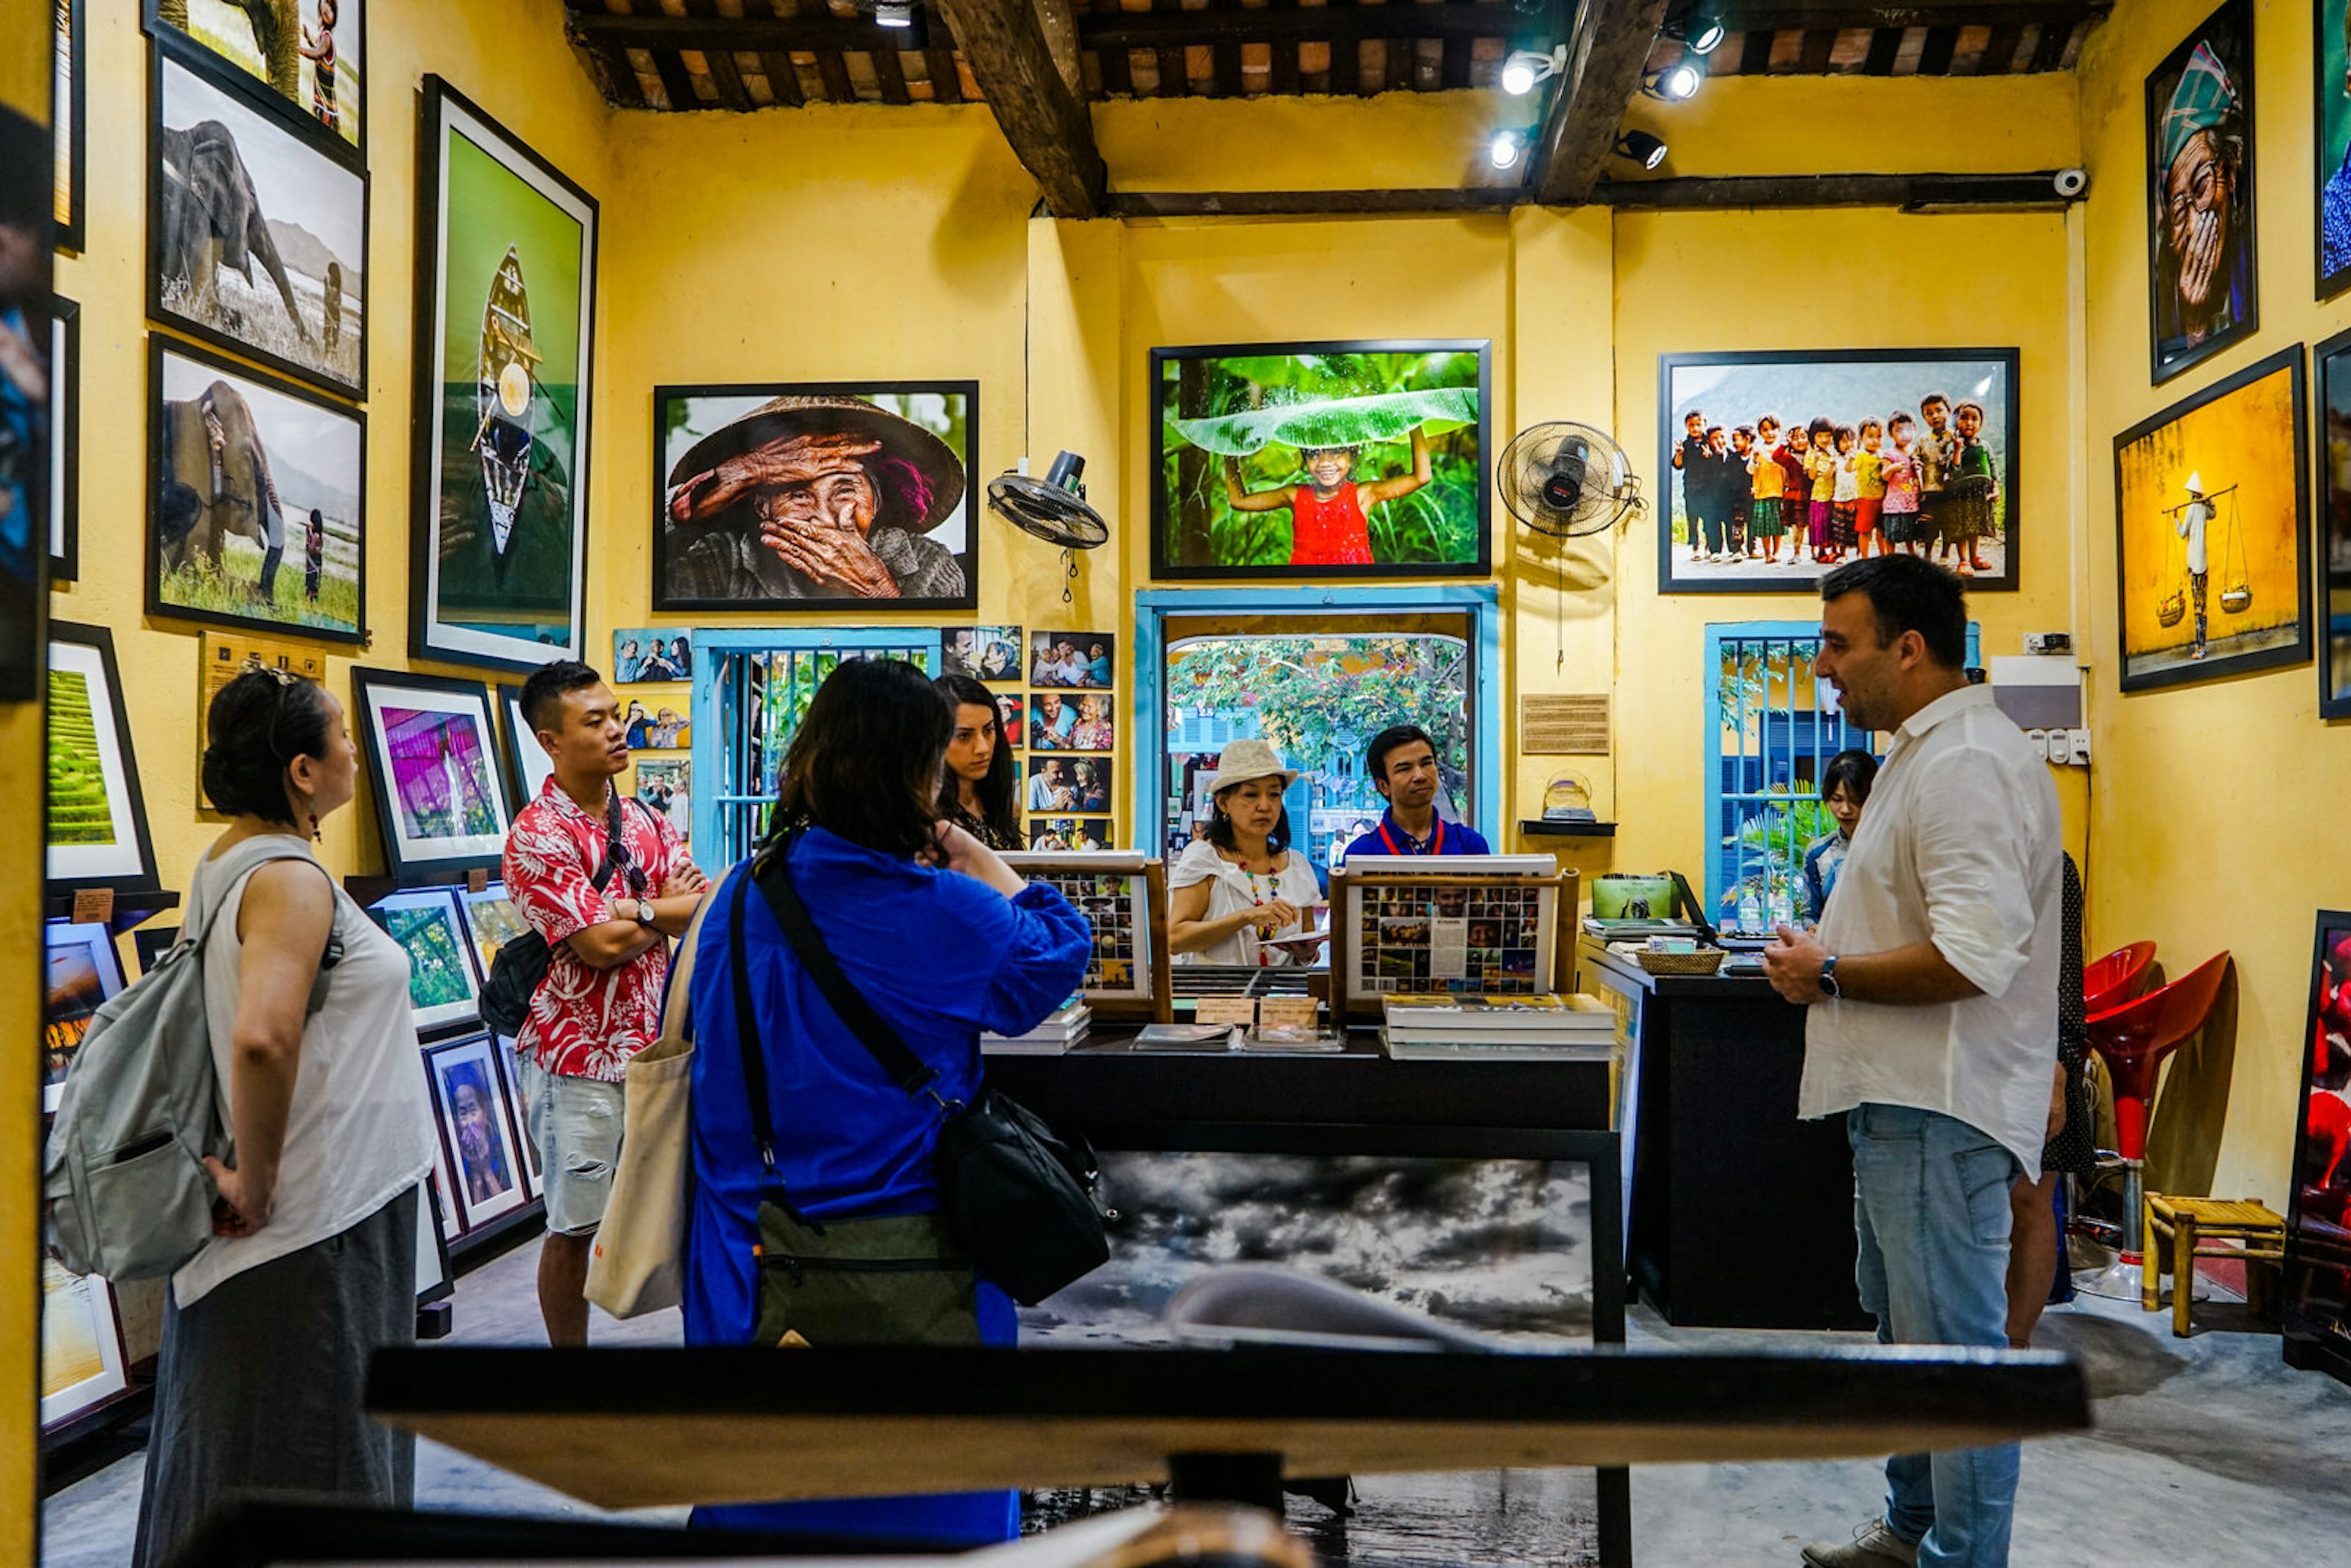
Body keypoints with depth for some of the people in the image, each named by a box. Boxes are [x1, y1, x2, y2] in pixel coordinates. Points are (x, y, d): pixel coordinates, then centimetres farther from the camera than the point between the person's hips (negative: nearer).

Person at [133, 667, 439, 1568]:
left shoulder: (225, 862, 9)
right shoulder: (292, 879, -21)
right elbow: (262, 1037, -36)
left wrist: (244, 1165, 17)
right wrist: (257, 1179, -24)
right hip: (314, 1214, -9)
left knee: (233, 1426, 21)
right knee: (307, 1438, 3)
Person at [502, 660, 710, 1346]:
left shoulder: (643, 820, 9)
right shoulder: (536, 836, -12)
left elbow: (704, 904, -2)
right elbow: (602, 944, -19)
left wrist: (628, 912, -17)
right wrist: (666, 910, -3)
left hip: (656, 1043, 6)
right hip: (580, 1053, -6)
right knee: (575, 1226, 5)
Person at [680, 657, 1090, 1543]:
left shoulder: (740, 898, -2)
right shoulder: (943, 912, -16)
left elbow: (690, 1033, 10)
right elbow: (1058, 954, 1)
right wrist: (980, 861, 7)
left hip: (756, 1256, 5)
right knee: (924, 1483, 13)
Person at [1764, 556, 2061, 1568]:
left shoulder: (1967, 764, -20)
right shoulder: (1924, 754, 15)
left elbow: (1974, 959, -28)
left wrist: (1830, 979, -16)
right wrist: (1827, 960, 9)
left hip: (1941, 1106, -12)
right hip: (1902, 1098, 12)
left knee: (1954, 1345, -1)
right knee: (1904, 1328, 22)